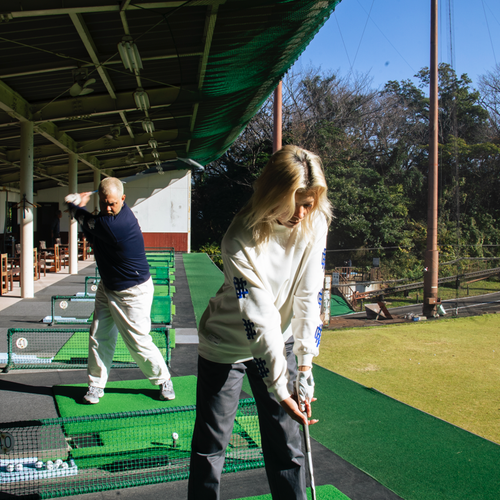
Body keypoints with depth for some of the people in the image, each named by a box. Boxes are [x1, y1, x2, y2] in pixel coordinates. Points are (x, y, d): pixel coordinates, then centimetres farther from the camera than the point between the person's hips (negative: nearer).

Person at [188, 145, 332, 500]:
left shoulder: (315, 224, -14)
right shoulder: (240, 240, -28)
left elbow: (310, 295, -14)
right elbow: (259, 315, -29)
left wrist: (306, 364, -18)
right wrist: (279, 385, -27)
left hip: (279, 341, 4)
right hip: (228, 344, -3)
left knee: (286, 443, 7)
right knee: (211, 444, 7)